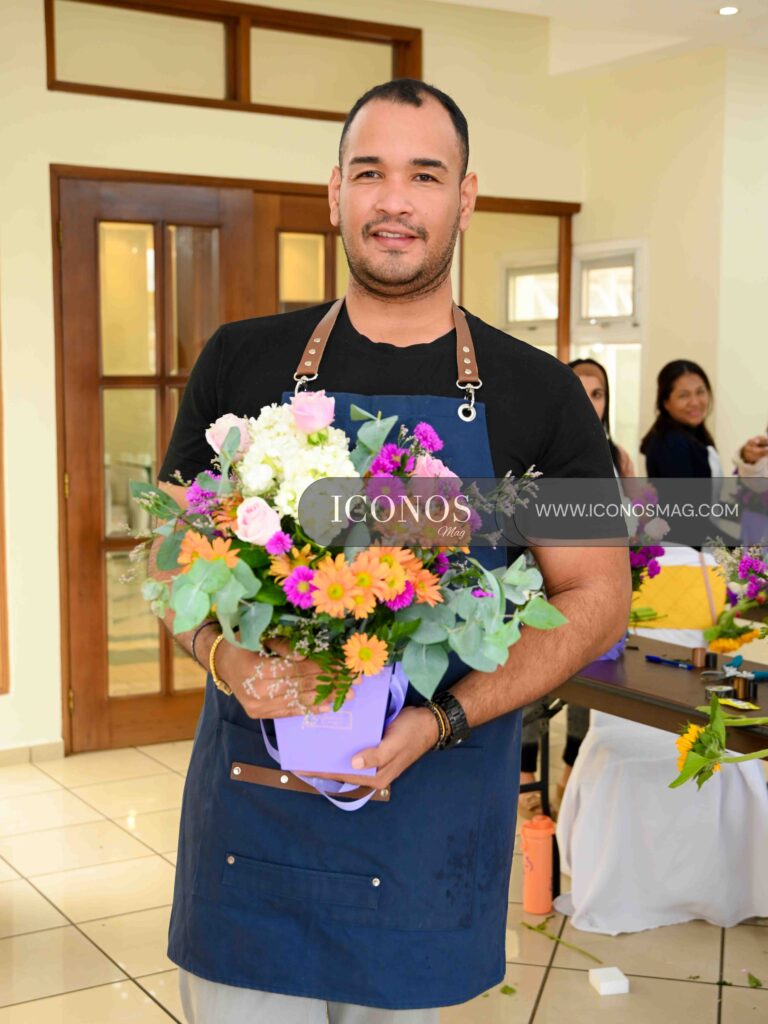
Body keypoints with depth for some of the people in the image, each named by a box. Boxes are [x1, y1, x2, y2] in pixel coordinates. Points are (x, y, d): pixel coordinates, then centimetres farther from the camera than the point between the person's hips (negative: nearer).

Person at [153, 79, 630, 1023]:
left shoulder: (535, 394, 0)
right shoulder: (243, 361, 2)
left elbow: (597, 595, 1)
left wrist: (444, 720, -13)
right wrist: (224, 654, -15)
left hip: (431, 813, 0)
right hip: (248, 798, 1)